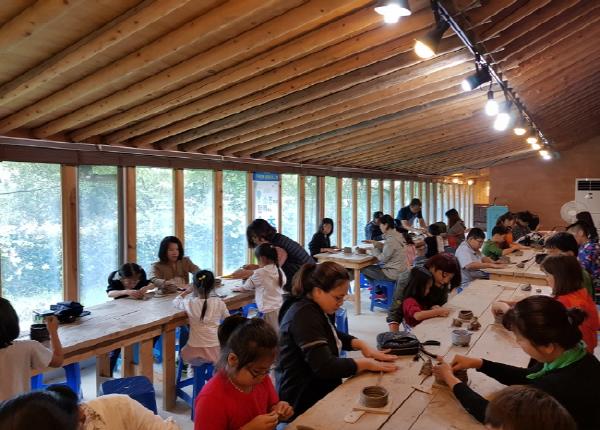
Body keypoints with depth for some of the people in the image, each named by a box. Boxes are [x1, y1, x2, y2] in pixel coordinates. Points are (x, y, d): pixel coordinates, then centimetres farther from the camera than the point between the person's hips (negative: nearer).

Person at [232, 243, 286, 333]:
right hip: (281, 308, 7)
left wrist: (237, 288, 26)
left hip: (270, 311, -7)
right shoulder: (279, 271, 8)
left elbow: (247, 286, 6)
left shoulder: (260, 273, -10)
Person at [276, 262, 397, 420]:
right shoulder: (305, 315, -25)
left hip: (317, 389, 9)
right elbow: (325, 367, -30)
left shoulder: (313, 308, 4)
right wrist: (366, 363, -18)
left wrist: (362, 345, 4)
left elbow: (335, 336, 21)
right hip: (304, 400, -9)